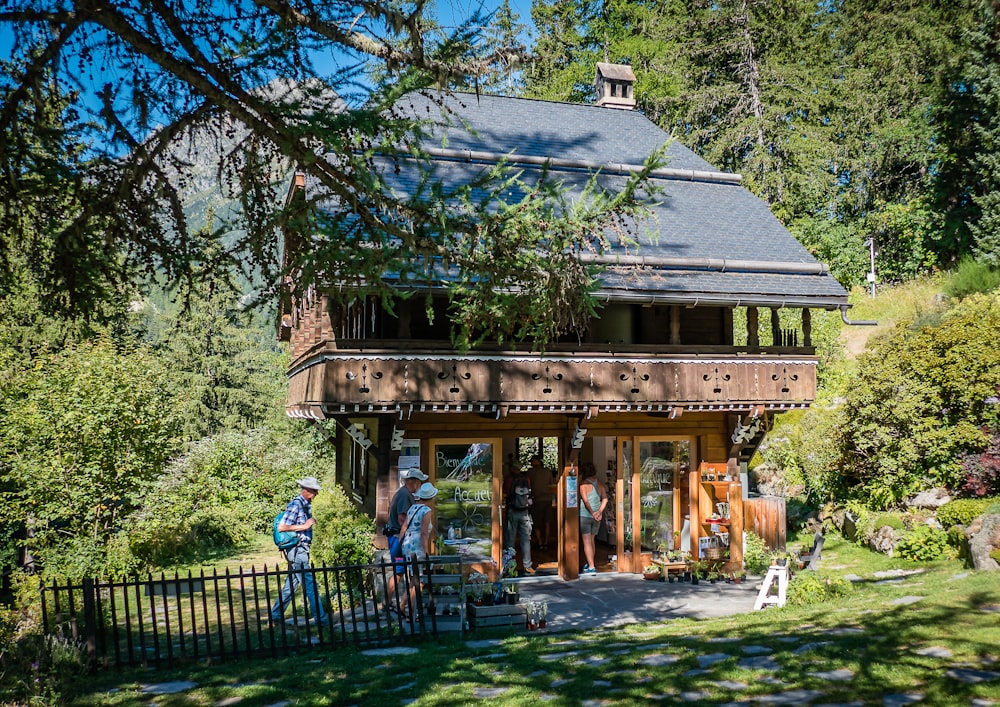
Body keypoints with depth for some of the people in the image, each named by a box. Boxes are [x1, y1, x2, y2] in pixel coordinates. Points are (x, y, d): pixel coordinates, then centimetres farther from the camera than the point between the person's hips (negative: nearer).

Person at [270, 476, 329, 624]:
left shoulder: (306, 504, 10)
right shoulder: (295, 504, -16)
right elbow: (281, 527, -20)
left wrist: (310, 522, 7)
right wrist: (304, 526, -21)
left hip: (301, 550, 9)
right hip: (297, 549, -9)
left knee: (291, 583, 15)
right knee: (310, 583, -4)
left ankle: (276, 614, 24)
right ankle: (320, 618, 1)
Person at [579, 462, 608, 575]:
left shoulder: (583, 484, -10)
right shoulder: (600, 484, 5)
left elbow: (585, 500, -20)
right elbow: (605, 499, -1)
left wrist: (592, 512, -21)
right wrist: (600, 511, -6)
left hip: (585, 515, -6)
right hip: (597, 517, 6)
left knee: (587, 542, -3)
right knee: (591, 540, 20)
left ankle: (591, 567, -10)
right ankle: (590, 563, 32)